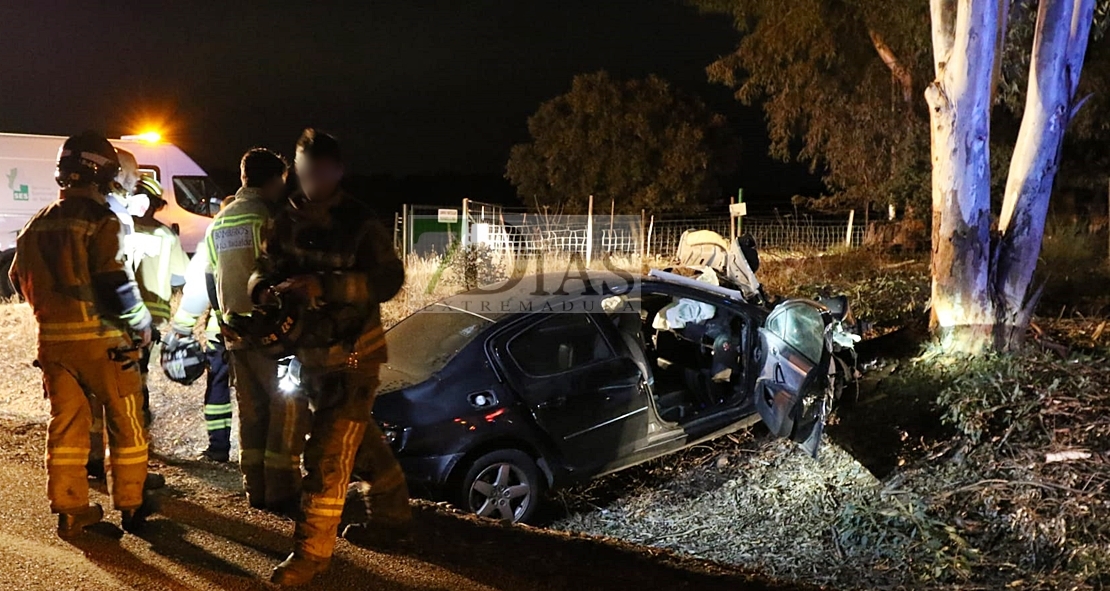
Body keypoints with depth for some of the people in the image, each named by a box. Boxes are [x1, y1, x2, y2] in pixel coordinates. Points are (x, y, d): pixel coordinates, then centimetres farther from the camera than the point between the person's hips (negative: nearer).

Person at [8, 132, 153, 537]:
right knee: (125, 422, 7)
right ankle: (131, 506, 14)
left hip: (52, 339, 6)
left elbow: (20, 280, 18)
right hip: (101, 338, -6)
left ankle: (70, 510, 18)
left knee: (66, 423, 13)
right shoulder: (99, 221, -13)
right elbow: (116, 283, -19)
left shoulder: (36, 224, 10)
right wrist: (141, 323, -6)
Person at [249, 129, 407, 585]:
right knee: (356, 432, 22)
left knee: (328, 452, -7)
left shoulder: (359, 222, -15)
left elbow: (389, 278, -21)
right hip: (310, 351, 7)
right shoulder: (288, 220, 2)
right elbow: (266, 267, 9)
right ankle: (392, 504, 43)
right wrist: (265, 291, -15)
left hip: (352, 354, -7)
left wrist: (323, 286, -30)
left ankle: (311, 551, 4)